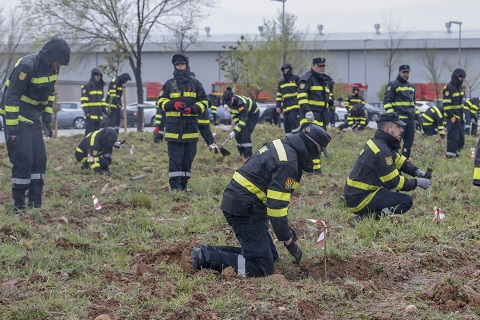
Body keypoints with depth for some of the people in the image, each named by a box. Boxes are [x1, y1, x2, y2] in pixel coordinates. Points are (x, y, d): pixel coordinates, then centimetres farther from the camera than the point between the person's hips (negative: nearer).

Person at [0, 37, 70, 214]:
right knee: (23, 159, -12)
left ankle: (35, 203, 12)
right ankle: (19, 205, -4)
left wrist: (47, 114, 12)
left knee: (39, 159, 6)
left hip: (33, 117, 8)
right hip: (16, 115, -8)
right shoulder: (28, 66, -26)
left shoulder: (52, 68, 0)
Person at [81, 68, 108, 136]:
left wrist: (104, 109, 15)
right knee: (89, 131, -11)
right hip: (90, 113, -8)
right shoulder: (87, 86, -6)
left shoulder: (100, 86, 18)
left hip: (98, 114, 8)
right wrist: (86, 111, -18)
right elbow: (84, 100, -11)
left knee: (96, 131, 10)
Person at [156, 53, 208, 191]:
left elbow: (203, 102, 10)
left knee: (188, 158, 5)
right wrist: (172, 105, -10)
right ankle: (175, 187, -6)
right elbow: (161, 102, 10)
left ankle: (183, 186, 14)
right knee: (175, 158, -6)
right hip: (173, 127, -1)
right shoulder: (169, 84, 9)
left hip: (191, 127, 1)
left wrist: (192, 109, -9)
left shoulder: (195, 84, 9)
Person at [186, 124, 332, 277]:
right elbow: (277, 205, -20)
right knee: (263, 268, -10)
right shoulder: (287, 163, -18)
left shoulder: (280, 146, 14)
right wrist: (288, 240, -8)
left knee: (271, 255, 16)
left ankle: (209, 252, 10)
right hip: (245, 208, -11)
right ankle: (204, 259, -14)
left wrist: (286, 228, 20)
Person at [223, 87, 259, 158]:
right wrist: (236, 123, -15)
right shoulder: (231, 102, -14)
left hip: (253, 114, -8)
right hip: (244, 115, 8)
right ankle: (242, 153, 11)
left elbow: (244, 119, -40)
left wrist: (234, 131, -43)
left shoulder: (241, 103, -38)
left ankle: (248, 155, -17)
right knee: (238, 134, -2)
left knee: (245, 134, -21)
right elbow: (233, 114, 1)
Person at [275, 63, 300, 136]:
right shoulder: (281, 82, 21)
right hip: (286, 107, 6)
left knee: (293, 119, -23)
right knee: (286, 123, 3)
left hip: (295, 105, -6)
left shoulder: (296, 78, 3)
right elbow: (279, 96, 20)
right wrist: (278, 106, 10)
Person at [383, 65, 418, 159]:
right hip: (399, 118, -8)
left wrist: (417, 115, 22)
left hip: (410, 118, 8)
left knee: (409, 141, 8)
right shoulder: (393, 85, -4)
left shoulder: (411, 86, 20)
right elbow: (387, 101, -9)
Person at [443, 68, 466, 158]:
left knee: (460, 136, 12)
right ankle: (450, 154, -5)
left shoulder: (459, 87, 15)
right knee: (453, 136, -9)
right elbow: (446, 104, -19)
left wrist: (462, 113, 21)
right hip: (452, 116, -9)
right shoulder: (448, 88, -15)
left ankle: (457, 151, 21)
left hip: (459, 116, 9)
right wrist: (451, 116, -21)